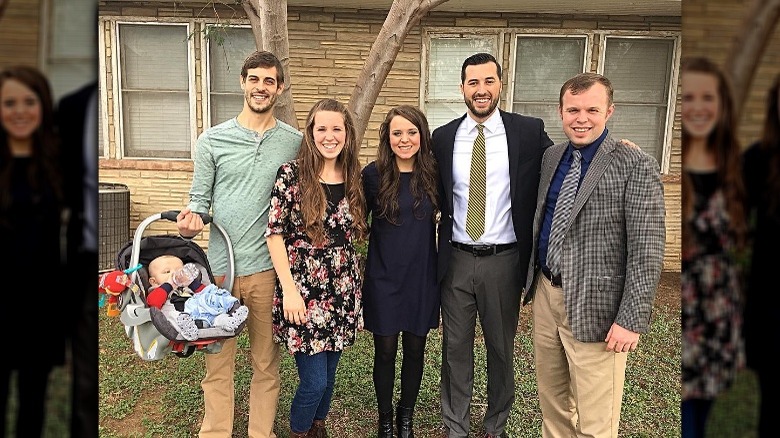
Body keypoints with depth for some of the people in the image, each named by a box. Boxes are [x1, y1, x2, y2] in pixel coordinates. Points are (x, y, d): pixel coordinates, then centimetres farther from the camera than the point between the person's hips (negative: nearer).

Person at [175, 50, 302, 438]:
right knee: (218, 362, 10)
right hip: (220, 266, 0)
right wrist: (190, 221, -15)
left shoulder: (295, 142, 4)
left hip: (269, 268, 0)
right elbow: (200, 200, 8)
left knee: (266, 363, 12)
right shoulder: (212, 139, 4)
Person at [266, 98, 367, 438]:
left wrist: (357, 286, 8)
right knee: (315, 380, -1)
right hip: (304, 290, -5)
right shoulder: (292, 173, -9)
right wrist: (289, 289, -14)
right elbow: (275, 232, -9)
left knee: (328, 374, 16)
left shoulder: (353, 178, 6)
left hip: (342, 290, 5)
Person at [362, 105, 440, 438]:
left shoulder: (433, 174, -1)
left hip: (422, 276, 2)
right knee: (386, 351, 9)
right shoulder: (374, 174, -7)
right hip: (383, 276, -2)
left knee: (415, 349, 13)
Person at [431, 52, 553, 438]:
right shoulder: (443, 138, 3)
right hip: (456, 259, 2)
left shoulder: (529, 132, -4)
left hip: (504, 260, -1)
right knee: (455, 348, 13)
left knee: (501, 349, 15)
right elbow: (436, 198, 9)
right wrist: (435, 253, 2)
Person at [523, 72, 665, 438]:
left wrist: (633, 320, -17)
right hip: (546, 293, 6)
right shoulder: (551, 157, 8)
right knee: (551, 396, 21)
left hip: (593, 305, -6)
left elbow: (647, 252, -15)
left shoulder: (636, 167, -13)